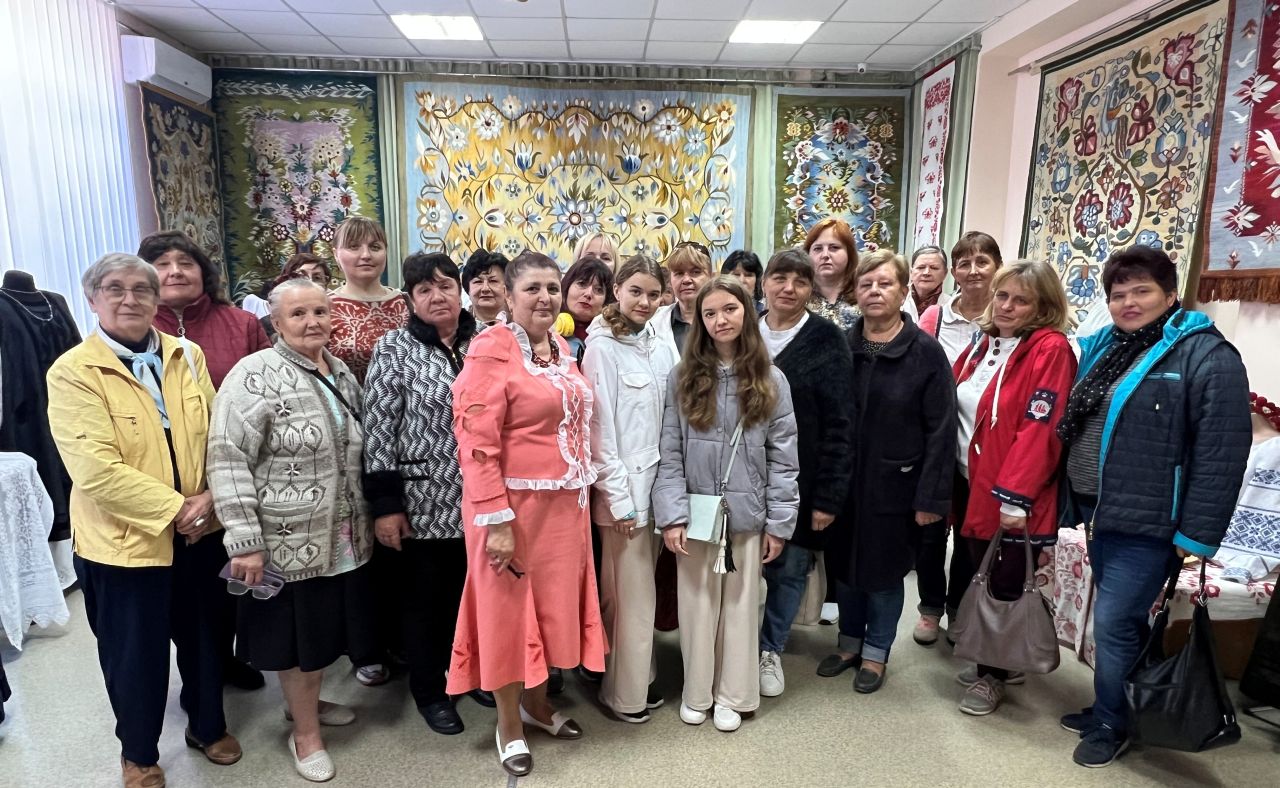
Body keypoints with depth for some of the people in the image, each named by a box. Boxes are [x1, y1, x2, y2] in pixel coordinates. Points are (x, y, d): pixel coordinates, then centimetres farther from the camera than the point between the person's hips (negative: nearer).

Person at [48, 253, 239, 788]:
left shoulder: (188, 357, 2)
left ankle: (207, 726, 43)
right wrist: (175, 508, -21)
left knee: (204, 637, 19)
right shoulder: (72, 373, -12)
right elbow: (95, 470, -20)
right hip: (124, 540, -4)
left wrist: (210, 496, -11)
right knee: (136, 655, 13)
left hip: (200, 531, 4)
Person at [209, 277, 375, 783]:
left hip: (342, 536, 6)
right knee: (299, 633, 9)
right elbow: (227, 461, -17)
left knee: (327, 628, 19)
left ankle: (306, 702, 44)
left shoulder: (342, 375, 8)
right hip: (288, 538, -6)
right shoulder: (255, 376, -14)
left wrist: (371, 516, 16)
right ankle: (305, 731, 30)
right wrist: (244, 540, -19)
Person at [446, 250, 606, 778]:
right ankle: (509, 724, 30)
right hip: (514, 504, -7)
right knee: (509, 607, 9)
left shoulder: (561, 348, 9)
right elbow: (476, 442, -18)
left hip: (563, 503, 7)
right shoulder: (492, 348, -14)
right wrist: (496, 519, -20)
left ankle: (536, 701, 41)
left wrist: (582, 493, 14)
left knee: (553, 602, 18)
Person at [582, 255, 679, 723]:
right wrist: (618, 496, -13)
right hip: (624, 488, -6)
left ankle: (639, 678, 33)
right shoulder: (602, 347, -10)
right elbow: (599, 428, -12)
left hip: (659, 483, 6)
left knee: (640, 591, 17)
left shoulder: (660, 347, 8)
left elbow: (672, 419, 11)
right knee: (632, 595, 4)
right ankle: (624, 694, 21)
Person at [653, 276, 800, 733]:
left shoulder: (770, 381, 0)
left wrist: (779, 521, -4)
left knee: (740, 605, 12)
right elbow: (670, 454, -4)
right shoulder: (684, 378, -1)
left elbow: (783, 457, -1)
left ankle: (732, 695, 30)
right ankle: (696, 692, 30)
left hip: (747, 514, 0)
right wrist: (671, 514, -10)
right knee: (697, 605, 10)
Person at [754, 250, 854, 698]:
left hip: (799, 483, -2)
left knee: (790, 569, 10)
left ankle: (770, 650, 32)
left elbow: (838, 425, -8)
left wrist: (828, 496, -11)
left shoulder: (826, 341, -5)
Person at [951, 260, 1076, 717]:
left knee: (1004, 586, 5)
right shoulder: (984, 344, 10)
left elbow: (1038, 428, -19)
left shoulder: (1050, 350, -13)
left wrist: (1014, 494, -22)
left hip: (1011, 496, -7)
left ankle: (993, 676, 23)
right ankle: (995, 662, 35)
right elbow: (954, 408, 14)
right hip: (970, 483, 7)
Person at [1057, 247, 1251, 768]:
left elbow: (1221, 453, -18)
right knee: (1120, 621, 20)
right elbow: (1075, 427, 15)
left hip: (1146, 522, -7)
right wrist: (1077, 503, 12)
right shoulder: (1102, 348, 9)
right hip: (1098, 511, 7)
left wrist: (1196, 535, -19)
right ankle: (1109, 708, 36)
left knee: (1113, 624, 0)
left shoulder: (1206, 356, -13)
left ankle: (1111, 726, 21)